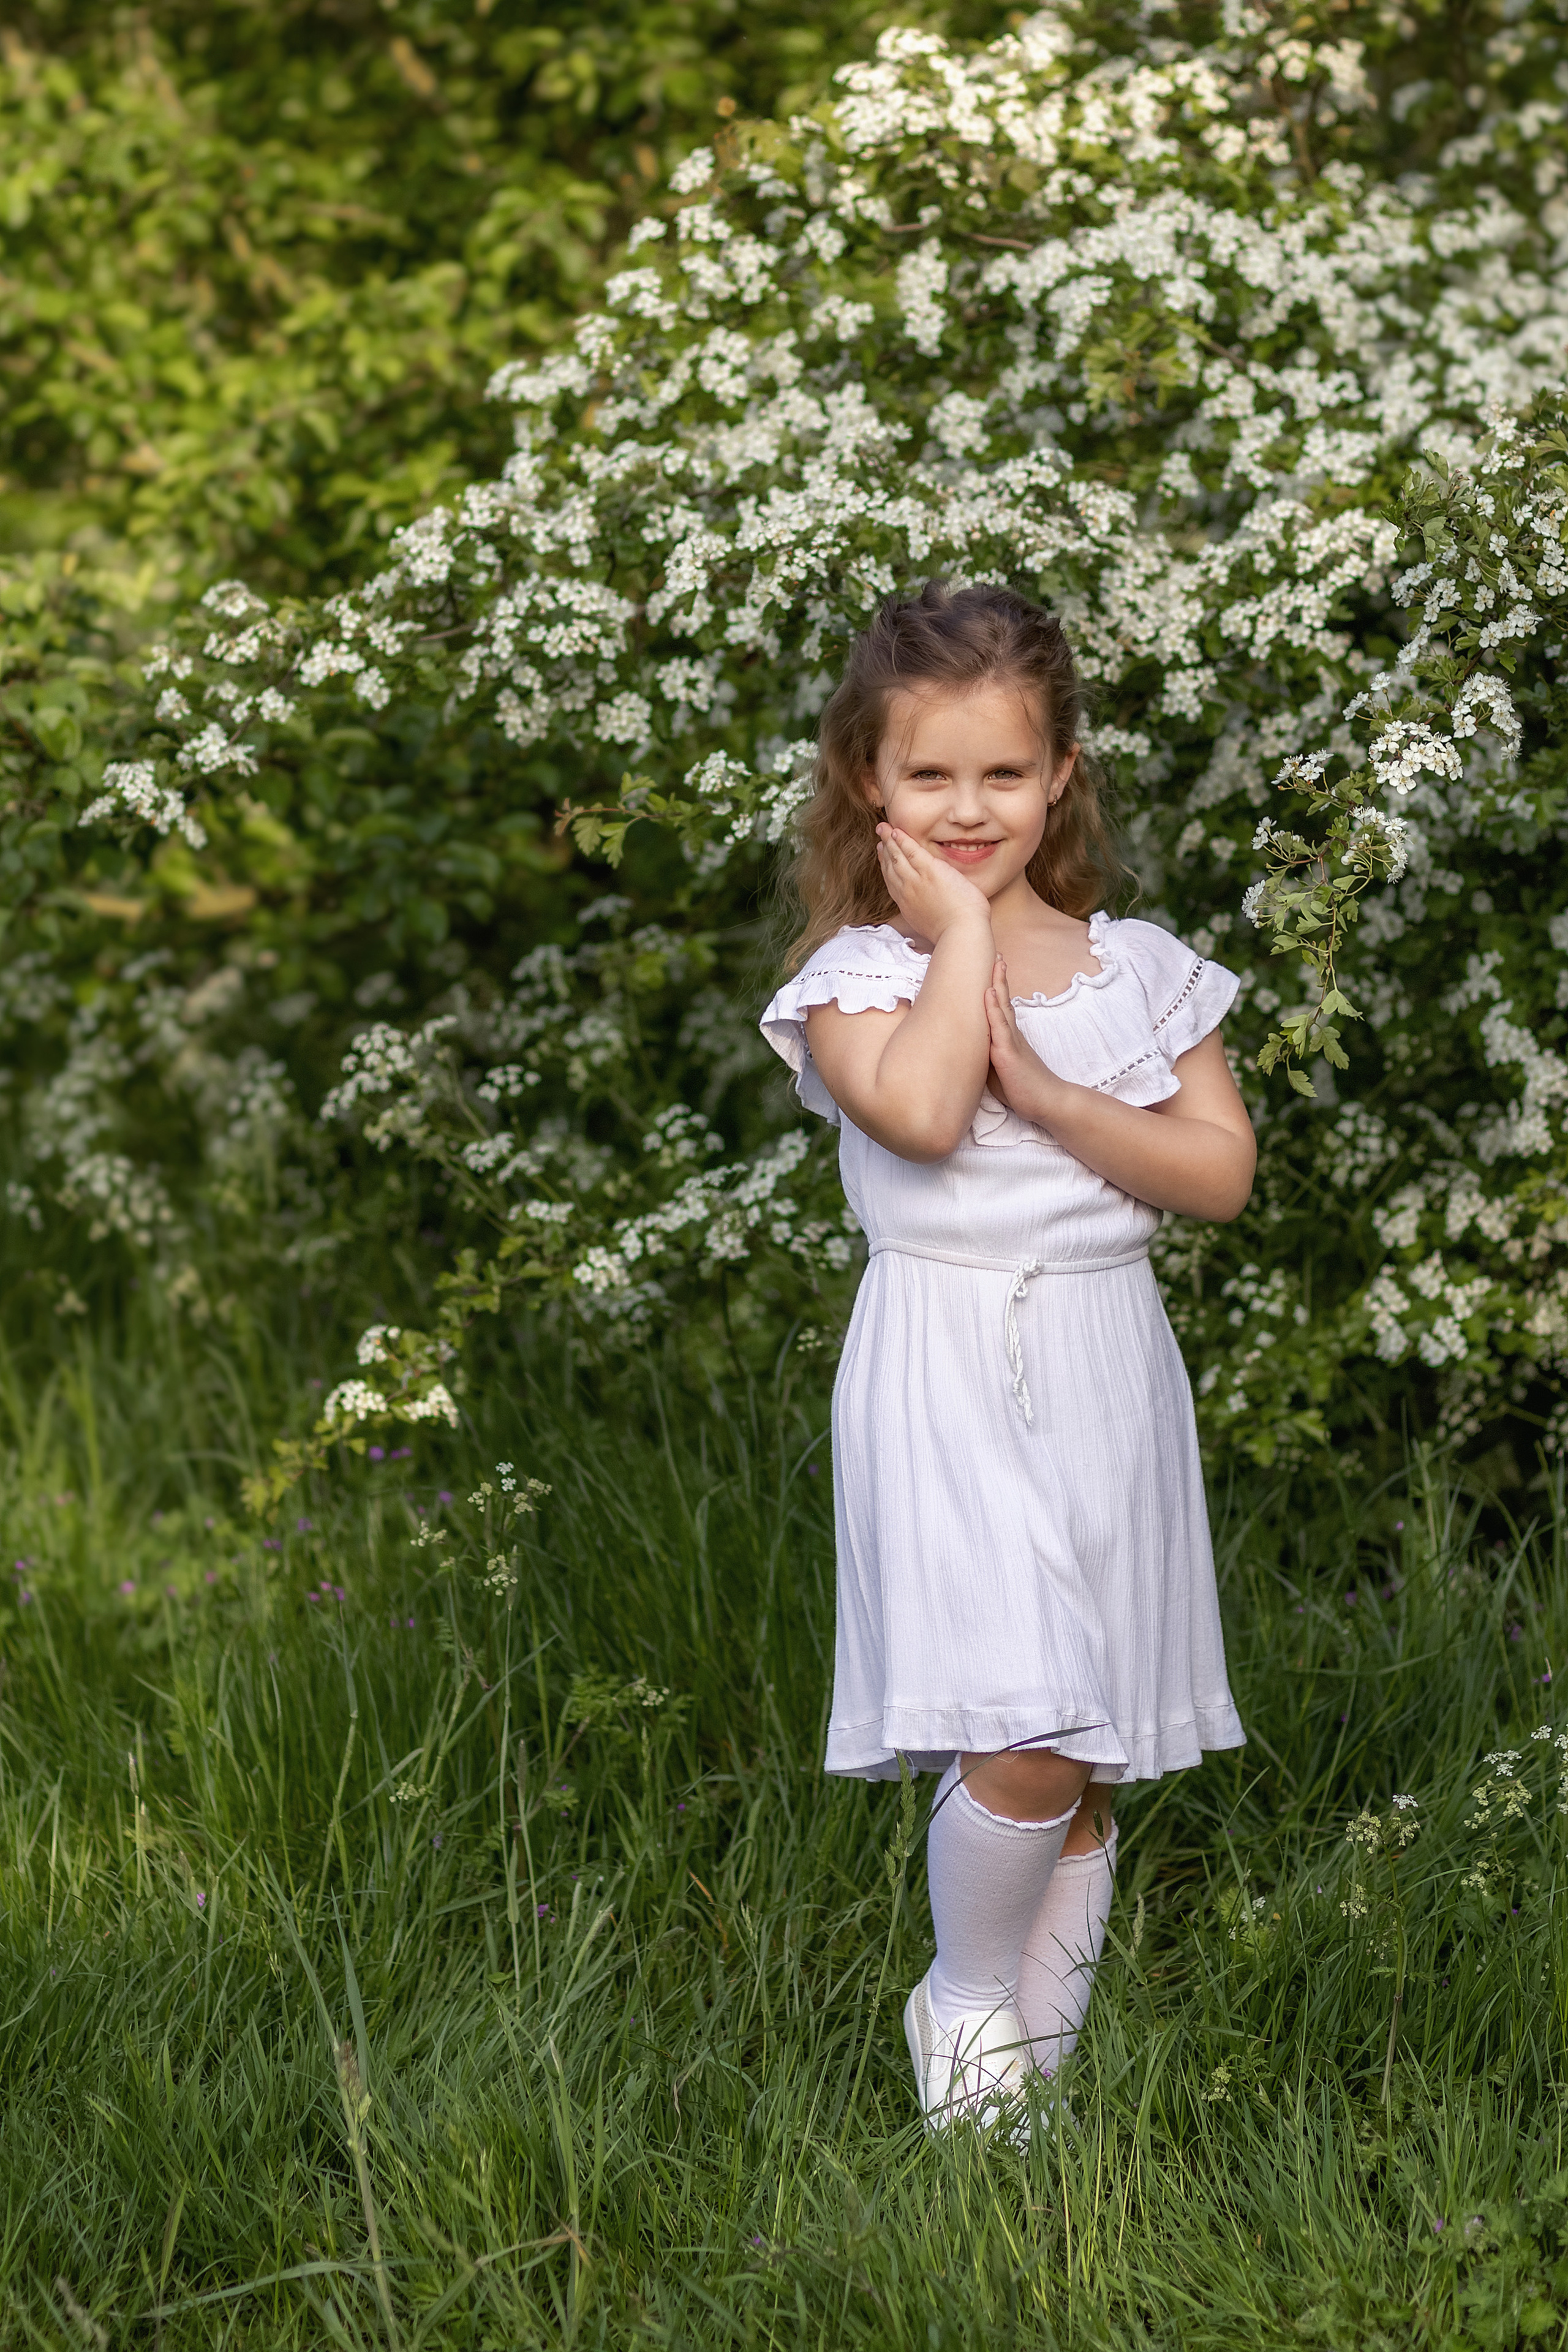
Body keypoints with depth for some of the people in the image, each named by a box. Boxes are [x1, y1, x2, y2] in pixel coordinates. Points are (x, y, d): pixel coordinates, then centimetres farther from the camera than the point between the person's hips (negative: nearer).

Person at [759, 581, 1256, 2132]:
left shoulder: (1137, 971, 7)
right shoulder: (862, 974, -3)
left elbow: (1221, 1171, -2)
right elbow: (918, 1109, -25)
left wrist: (1040, 1086, -13)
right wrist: (963, 933, -12)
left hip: (1105, 1376, 4)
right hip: (945, 1378, -4)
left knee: (1087, 1775, 8)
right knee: (1025, 1747, -16)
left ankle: (1040, 2054, 21)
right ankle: (965, 2004, 9)